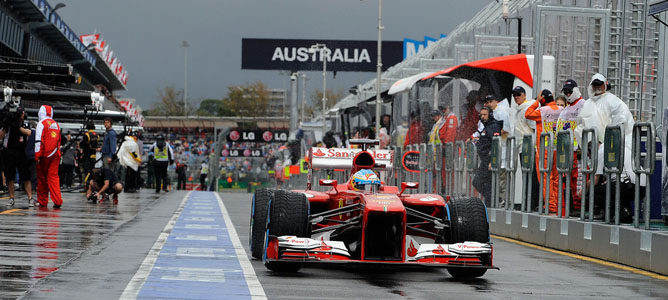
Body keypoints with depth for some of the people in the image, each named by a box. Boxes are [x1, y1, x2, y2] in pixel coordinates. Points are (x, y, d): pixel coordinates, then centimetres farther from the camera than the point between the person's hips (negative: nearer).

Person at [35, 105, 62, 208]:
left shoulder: (42, 123, -6)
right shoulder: (56, 124, 14)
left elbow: (39, 140, -13)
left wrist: (37, 156, -14)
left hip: (45, 155, -5)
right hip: (55, 155, 5)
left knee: (42, 177, 7)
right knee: (54, 176, 3)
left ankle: (42, 201, 15)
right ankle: (57, 201, -10)